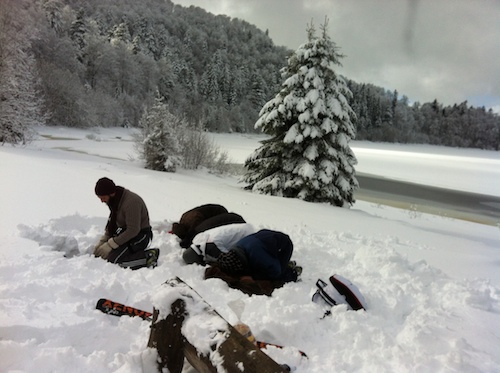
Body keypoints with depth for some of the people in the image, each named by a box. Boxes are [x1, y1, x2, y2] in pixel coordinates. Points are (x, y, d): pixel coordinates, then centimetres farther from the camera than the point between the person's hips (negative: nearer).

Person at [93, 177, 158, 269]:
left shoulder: (131, 202, -27)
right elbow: (112, 222, 13)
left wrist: (110, 245, -23)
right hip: (124, 232, 9)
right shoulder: (114, 200, 2)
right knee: (98, 253, 0)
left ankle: (148, 256, -12)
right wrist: (102, 241, 2)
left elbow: (133, 230, -27)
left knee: (113, 260, -23)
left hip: (140, 235, -9)